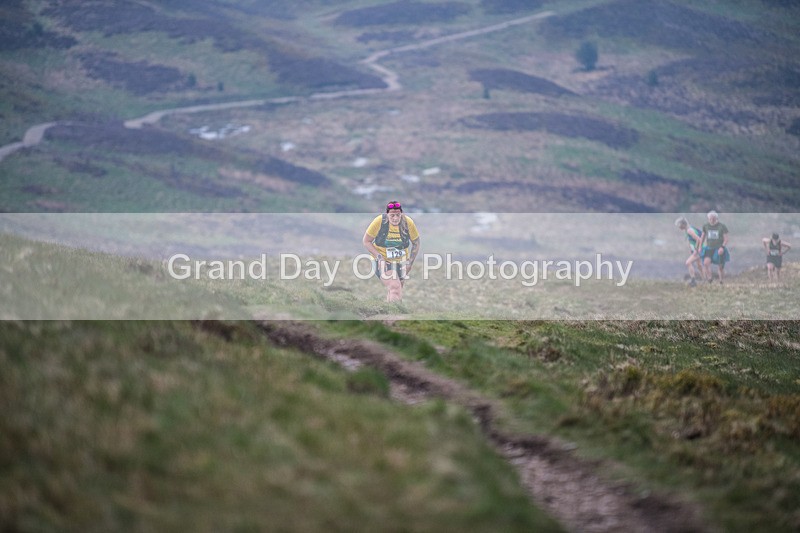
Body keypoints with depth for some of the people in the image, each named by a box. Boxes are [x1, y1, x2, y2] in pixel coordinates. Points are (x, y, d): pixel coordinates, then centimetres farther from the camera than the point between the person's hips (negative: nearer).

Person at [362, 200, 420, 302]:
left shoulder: (408, 223, -10)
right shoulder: (379, 221, -17)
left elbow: (416, 243, 6)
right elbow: (366, 241, -7)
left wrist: (410, 262, 1)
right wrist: (379, 257, -17)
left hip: (401, 263, 4)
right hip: (384, 262, -4)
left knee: (395, 291, 9)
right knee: (394, 288, -24)